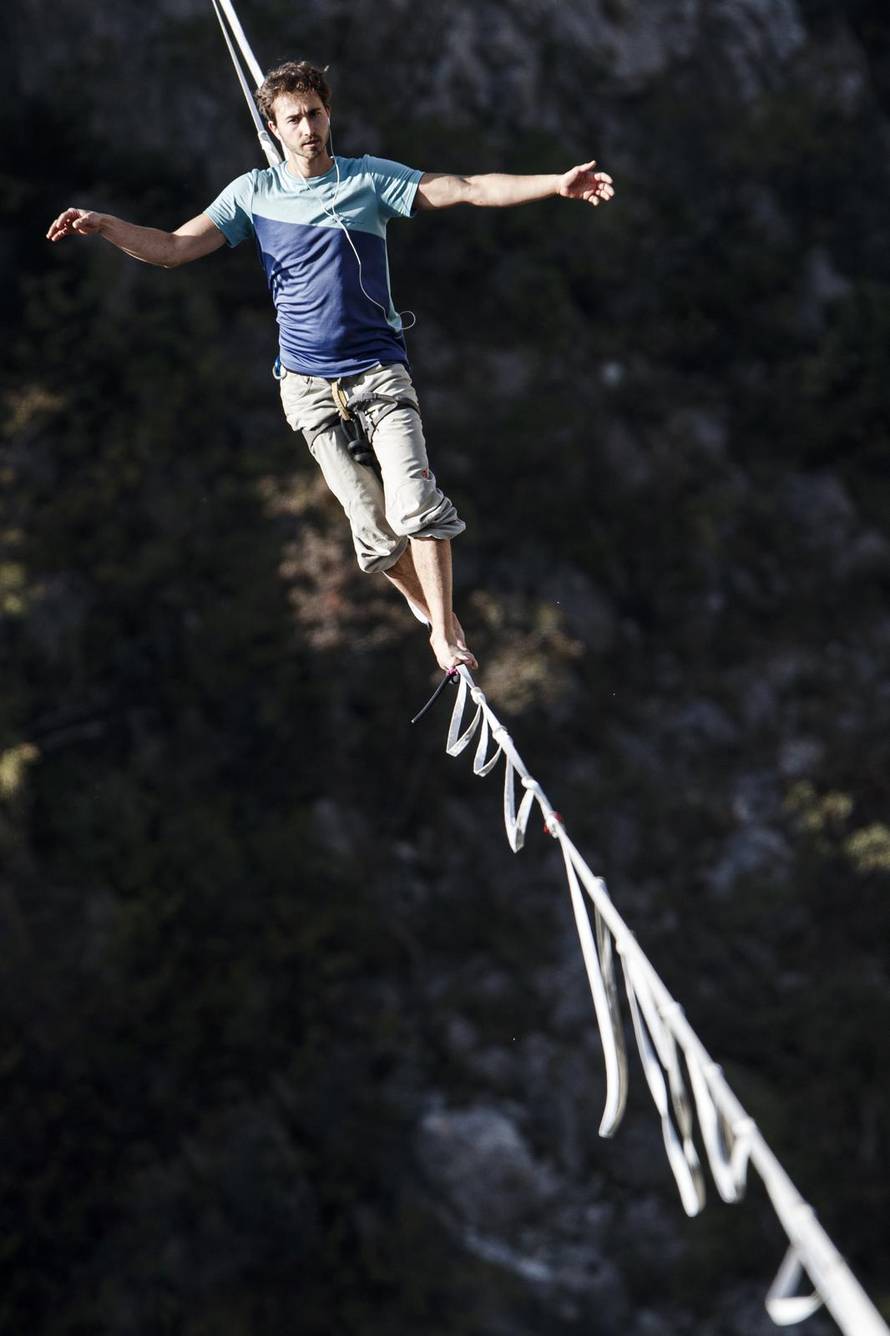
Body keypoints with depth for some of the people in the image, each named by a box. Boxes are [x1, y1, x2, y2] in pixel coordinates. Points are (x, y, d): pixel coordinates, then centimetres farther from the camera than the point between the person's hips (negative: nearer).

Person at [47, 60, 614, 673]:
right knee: (374, 528, -4)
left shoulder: (371, 179, 4)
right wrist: (103, 225, -11)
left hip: (380, 370, -1)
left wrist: (556, 184, -9)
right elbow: (172, 248, 5)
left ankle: (445, 630, -7)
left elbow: (469, 190, 1)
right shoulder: (254, 193, 7)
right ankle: (437, 616, 16)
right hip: (310, 385, 1)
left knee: (416, 504, -18)